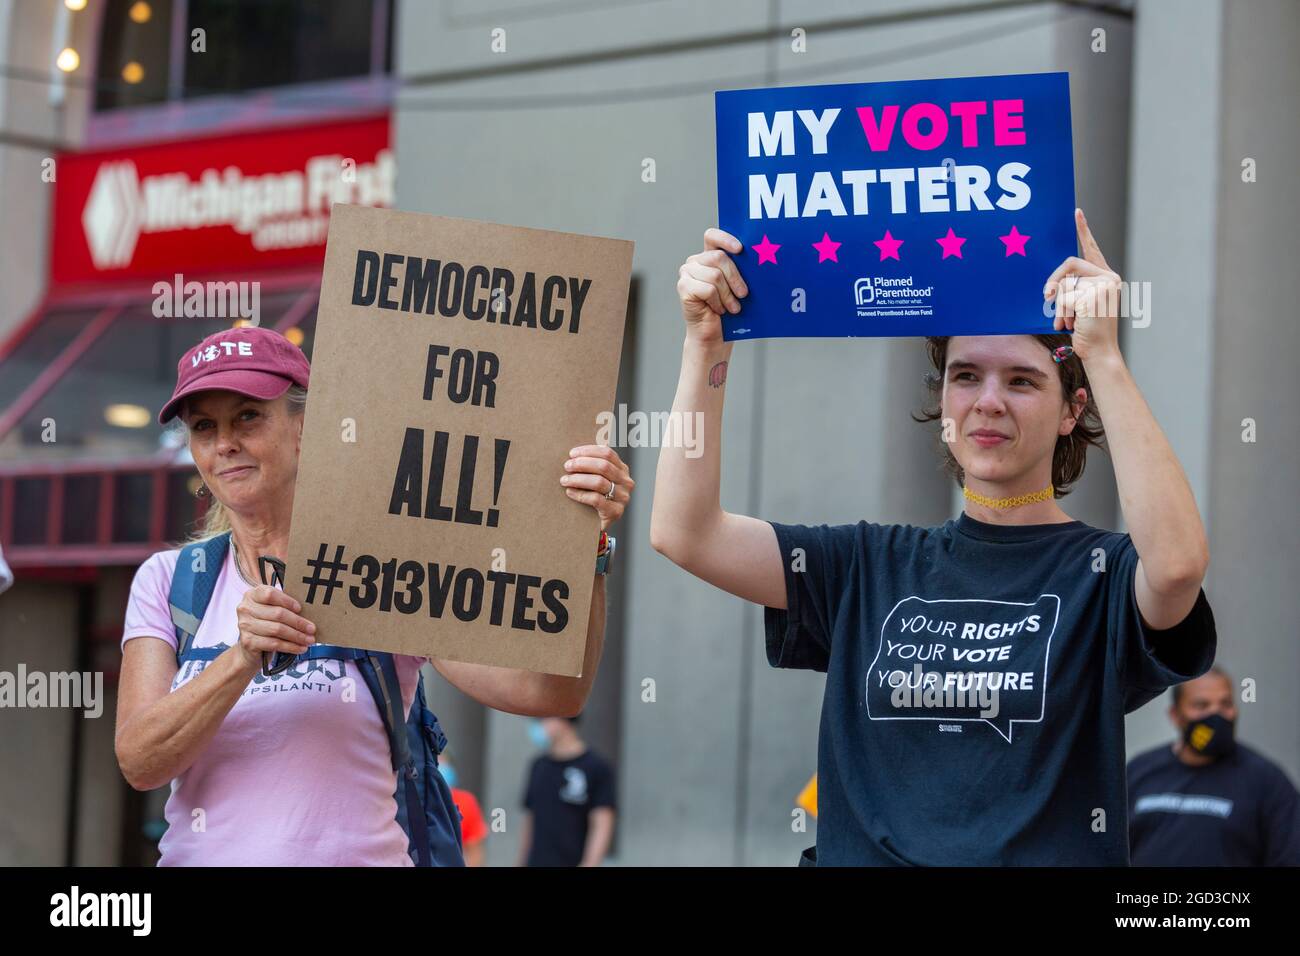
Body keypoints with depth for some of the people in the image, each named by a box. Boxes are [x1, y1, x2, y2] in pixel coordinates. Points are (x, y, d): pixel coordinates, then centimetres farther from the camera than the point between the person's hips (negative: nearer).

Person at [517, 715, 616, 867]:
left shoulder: (597, 767, -5)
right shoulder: (538, 767, 13)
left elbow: (602, 825, -10)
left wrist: (589, 865, -19)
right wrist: (521, 863, 15)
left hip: (573, 862, -5)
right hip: (536, 862, 5)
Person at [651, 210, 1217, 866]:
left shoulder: (1103, 574, 2)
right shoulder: (875, 566, 14)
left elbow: (1179, 561, -21)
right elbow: (685, 534, 6)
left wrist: (1104, 358, -20)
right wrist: (707, 343, 1)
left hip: (1047, 860, -3)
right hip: (859, 858, 3)